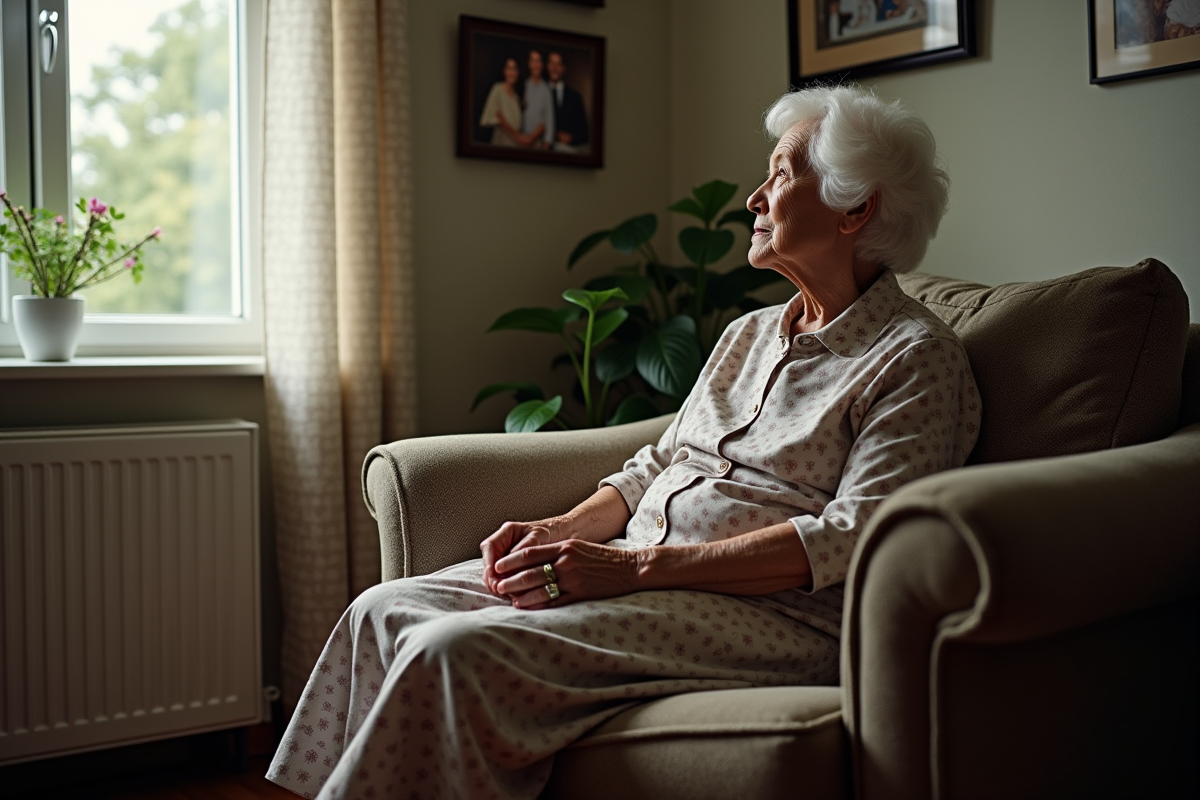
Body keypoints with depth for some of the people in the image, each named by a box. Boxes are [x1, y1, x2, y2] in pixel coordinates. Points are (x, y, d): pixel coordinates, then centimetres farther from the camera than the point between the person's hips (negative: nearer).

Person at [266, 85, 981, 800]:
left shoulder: (917, 358, -5)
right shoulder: (750, 334, 20)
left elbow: (849, 541, -17)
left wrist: (635, 566, -22)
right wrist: (561, 530, 0)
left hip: (765, 610, -8)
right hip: (637, 572, 8)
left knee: (455, 650, -26)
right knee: (385, 610, -8)